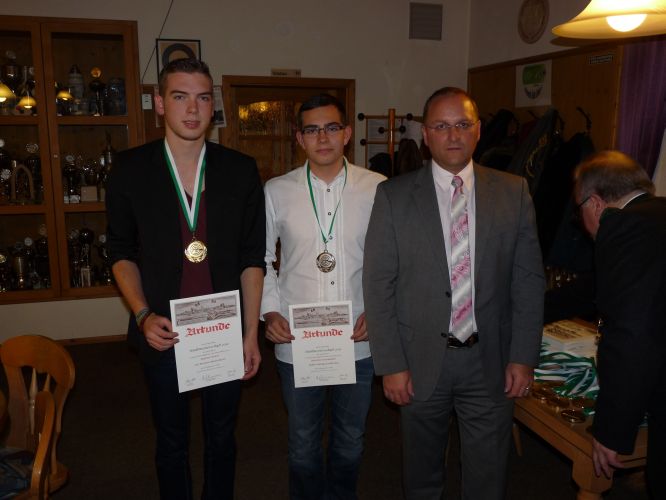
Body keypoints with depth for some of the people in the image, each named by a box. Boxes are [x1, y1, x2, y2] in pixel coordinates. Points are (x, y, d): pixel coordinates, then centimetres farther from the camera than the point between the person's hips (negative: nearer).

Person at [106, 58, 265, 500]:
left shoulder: (241, 170, -2)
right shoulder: (131, 169, -3)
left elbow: (252, 258, 0)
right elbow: (122, 253, 3)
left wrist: (251, 333, -2)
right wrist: (143, 315, -11)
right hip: (164, 333, 0)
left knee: (222, 438, 18)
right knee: (172, 442, 17)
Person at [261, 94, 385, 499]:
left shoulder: (378, 189, -4)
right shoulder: (276, 192, -2)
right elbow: (260, 260, 6)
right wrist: (269, 312, -5)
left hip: (358, 340, 0)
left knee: (351, 439, 20)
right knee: (304, 440, 19)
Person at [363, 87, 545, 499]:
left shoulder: (513, 192, 0)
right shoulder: (394, 195, -5)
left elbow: (529, 279, 1)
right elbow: (378, 284, -6)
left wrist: (523, 357, -3)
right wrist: (391, 364, -9)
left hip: (491, 360, 1)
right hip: (421, 359, -1)